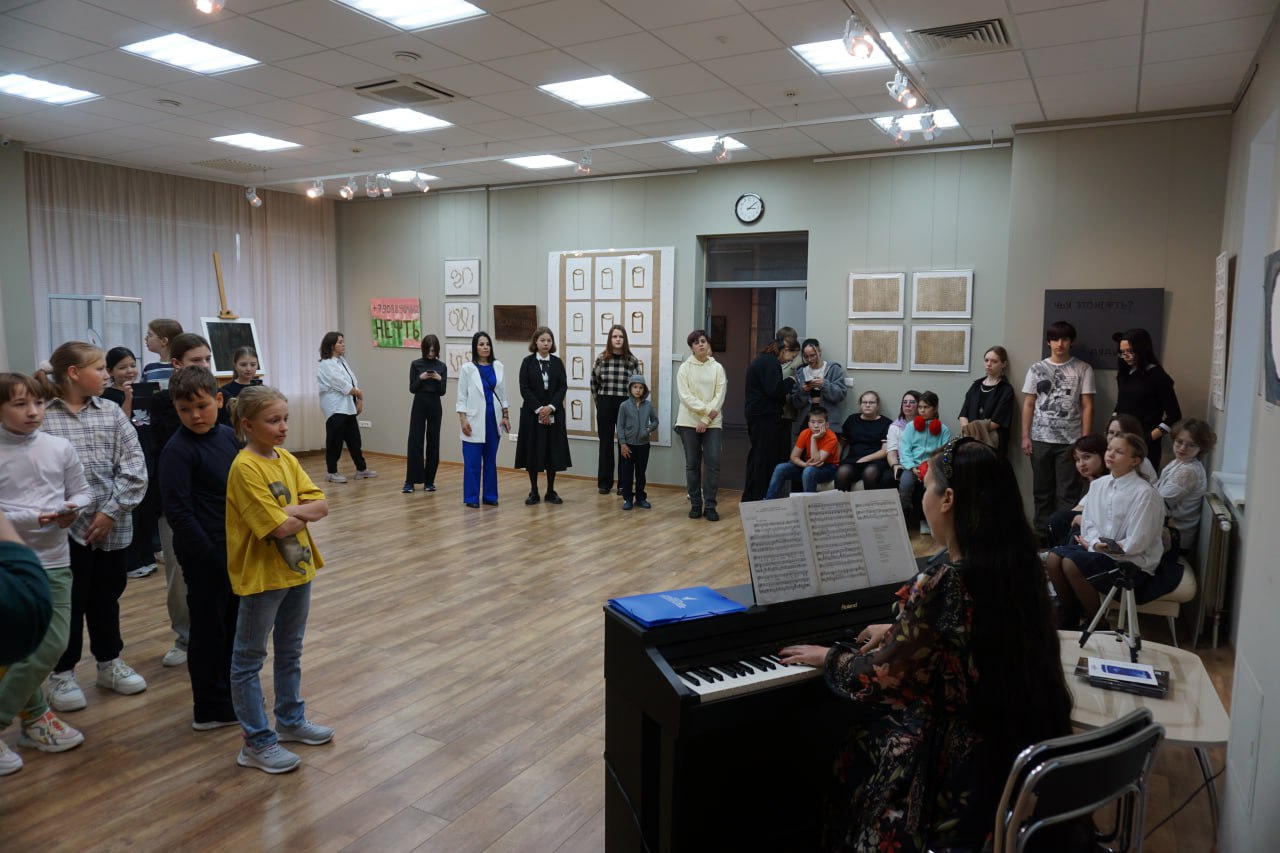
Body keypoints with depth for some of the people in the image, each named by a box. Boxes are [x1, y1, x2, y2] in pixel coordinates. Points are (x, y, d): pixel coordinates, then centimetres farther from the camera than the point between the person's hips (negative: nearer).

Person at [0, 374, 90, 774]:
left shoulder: (60, 447, 0)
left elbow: (82, 492, 7)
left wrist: (72, 508, -13)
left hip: (55, 561, 4)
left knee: (53, 646, 11)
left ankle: (34, 720, 30)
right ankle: (35, 717, 20)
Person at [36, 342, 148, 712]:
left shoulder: (111, 412, 2)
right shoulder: (42, 417, -8)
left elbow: (135, 467, -2)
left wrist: (112, 511, -9)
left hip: (112, 524, 3)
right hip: (66, 525, -3)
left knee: (106, 595, 16)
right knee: (68, 600, 7)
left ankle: (109, 662, 33)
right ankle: (62, 673, 24)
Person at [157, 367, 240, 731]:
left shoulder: (228, 435, 5)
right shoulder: (178, 451, -16)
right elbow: (178, 513, -19)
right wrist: (209, 555, -19)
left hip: (236, 546, 7)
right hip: (205, 553, -7)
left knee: (234, 623, 18)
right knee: (208, 628, 6)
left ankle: (232, 693, 34)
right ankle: (211, 708, 19)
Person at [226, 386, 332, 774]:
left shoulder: (287, 460, 3)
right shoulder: (245, 468, -20)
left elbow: (320, 505, -2)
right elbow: (279, 528, -24)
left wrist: (291, 511, -19)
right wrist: (304, 514, -7)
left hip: (297, 567, 8)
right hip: (262, 575, -8)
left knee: (290, 653, 21)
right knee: (249, 660, 8)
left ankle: (291, 720, 37)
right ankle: (257, 742, 17)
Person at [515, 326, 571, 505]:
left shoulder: (557, 363, 6)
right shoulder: (527, 362, -1)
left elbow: (563, 387, 0)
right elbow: (524, 389, -6)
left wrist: (550, 407, -13)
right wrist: (539, 409, -14)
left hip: (554, 413, 2)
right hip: (532, 413, -2)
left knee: (553, 451, 3)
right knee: (533, 451, 1)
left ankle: (551, 491, 13)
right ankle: (534, 492, 11)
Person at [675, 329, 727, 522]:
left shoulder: (717, 368, 4)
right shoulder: (685, 368, 2)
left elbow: (720, 394, -3)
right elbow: (685, 396, -7)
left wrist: (706, 420, -11)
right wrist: (705, 409, -17)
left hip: (712, 423, 0)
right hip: (689, 422, 0)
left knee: (713, 462, -7)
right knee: (692, 464, 4)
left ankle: (710, 506, 1)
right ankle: (695, 504, 13)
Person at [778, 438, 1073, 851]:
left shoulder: (941, 582, -26)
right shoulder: (1020, 564, -3)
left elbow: (879, 677, -13)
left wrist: (828, 657, 5)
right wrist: (896, 633, 24)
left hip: (968, 759, -7)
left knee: (864, 735, 17)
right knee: (879, 723, 23)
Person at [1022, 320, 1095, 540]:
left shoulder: (1083, 370, 2)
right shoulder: (1036, 369, 8)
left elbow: (1087, 407, 0)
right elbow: (1028, 404, 8)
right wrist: (1025, 436, 2)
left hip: (1070, 441, -2)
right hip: (1041, 439, 2)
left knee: (1067, 493, -2)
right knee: (1042, 491, 9)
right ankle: (1042, 534, 18)